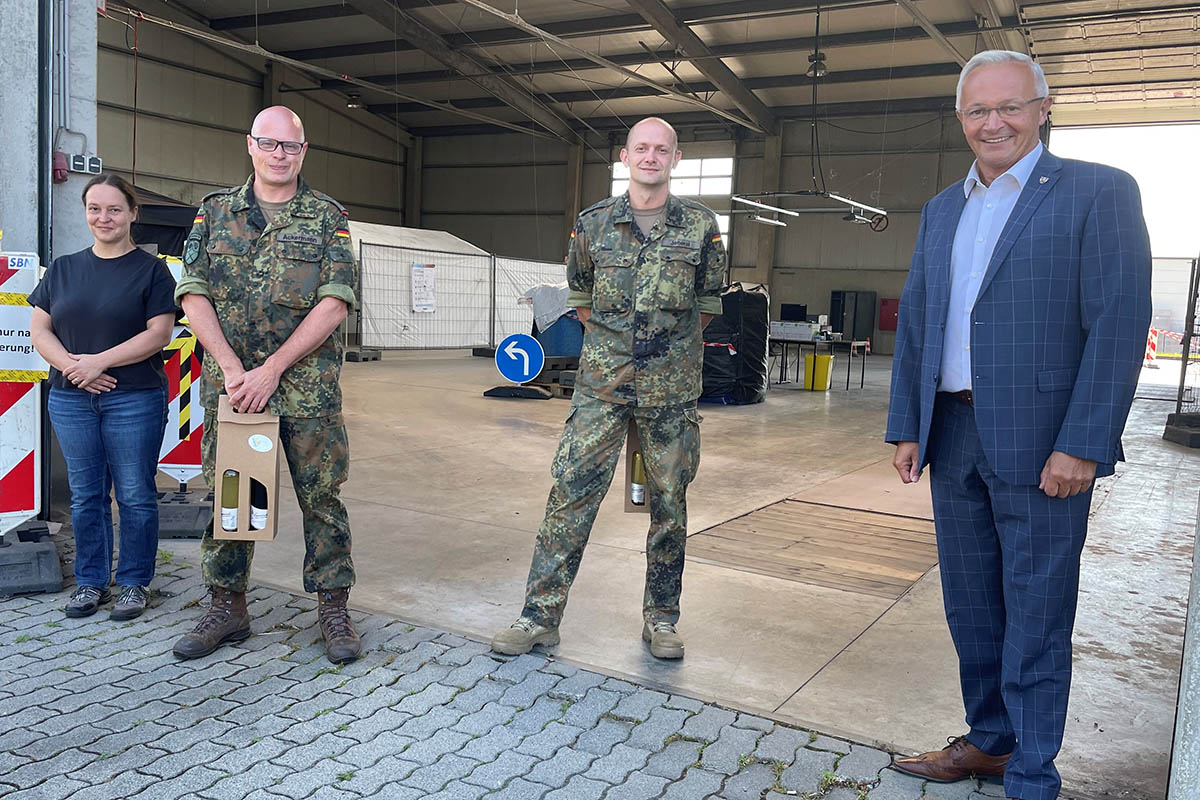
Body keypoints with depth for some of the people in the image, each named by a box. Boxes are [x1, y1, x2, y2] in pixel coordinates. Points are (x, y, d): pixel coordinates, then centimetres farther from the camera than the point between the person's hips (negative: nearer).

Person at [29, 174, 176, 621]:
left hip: (135, 399, -3)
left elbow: (159, 333, -8)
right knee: (85, 495, 10)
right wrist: (70, 366, -9)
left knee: (135, 495, 1)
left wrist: (99, 361, -15)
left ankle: (134, 583, 14)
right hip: (71, 400, 4)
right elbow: (39, 329, 8)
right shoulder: (63, 269, 13)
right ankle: (90, 581, 23)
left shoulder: (150, 270, 1)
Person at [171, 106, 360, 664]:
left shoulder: (327, 217, 3)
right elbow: (193, 296, 2)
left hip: (307, 386, -2)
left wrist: (271, 370, -13)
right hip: (228, 383, 2)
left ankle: (333, 609, 14)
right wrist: (233, 369, -11)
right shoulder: (215, 212, 9)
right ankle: (227, 608, 24)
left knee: (321, 496, 2)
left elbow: (333, 304, -7)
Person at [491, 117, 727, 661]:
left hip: (671, 390, 0)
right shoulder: (593, 223, 4)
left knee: (669, 505, 7)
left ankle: (661, 618, 23)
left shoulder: (701, 226, 2)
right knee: (570, 494, -2)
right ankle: (541, 614, 8)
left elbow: (708, 302, 13)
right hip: (601, 386, 0)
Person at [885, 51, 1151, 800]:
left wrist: (1081, 444, -17)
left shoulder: (1099, 192, -5)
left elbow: (1120, 323, -12)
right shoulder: (942, 209, 14)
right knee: (971, 605, 16)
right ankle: (989, 740, 34)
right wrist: (907, 426, 7)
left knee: (1034, 617, 4)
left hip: (1040, 442, -6)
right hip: (953, 434, 6)